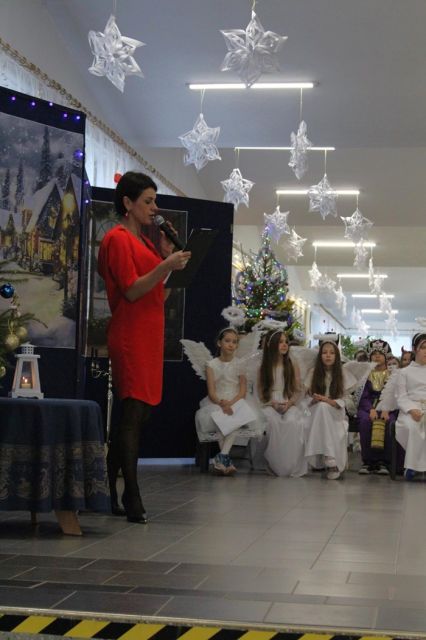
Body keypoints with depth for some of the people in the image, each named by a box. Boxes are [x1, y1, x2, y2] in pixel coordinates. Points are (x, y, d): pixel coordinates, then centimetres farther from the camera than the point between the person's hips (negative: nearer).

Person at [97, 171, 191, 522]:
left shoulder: (144, 241, 20)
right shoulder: (118, 238, -7)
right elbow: (131, 291, -15)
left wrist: (166, 256, 7)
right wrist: (166, 265, -23)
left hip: (149, 335, 9)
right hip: (130, 336, -9)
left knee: (138, 413, 8)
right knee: (133, 413, -11)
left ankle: (109, 491, 15)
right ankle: (132, 499, -10)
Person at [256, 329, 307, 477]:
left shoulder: (292, 366, 10)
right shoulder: (264, 367, 9)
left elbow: (298, 391, 8)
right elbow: (260, 392, 8)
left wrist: (289, 403, -11)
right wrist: (272, 403, -11)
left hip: (289, 405, 0)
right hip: (270, 405, 0)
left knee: (293, 422, -35)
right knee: (272, 422, -36)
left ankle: (292, 465, -29)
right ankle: (275, 464, -26)